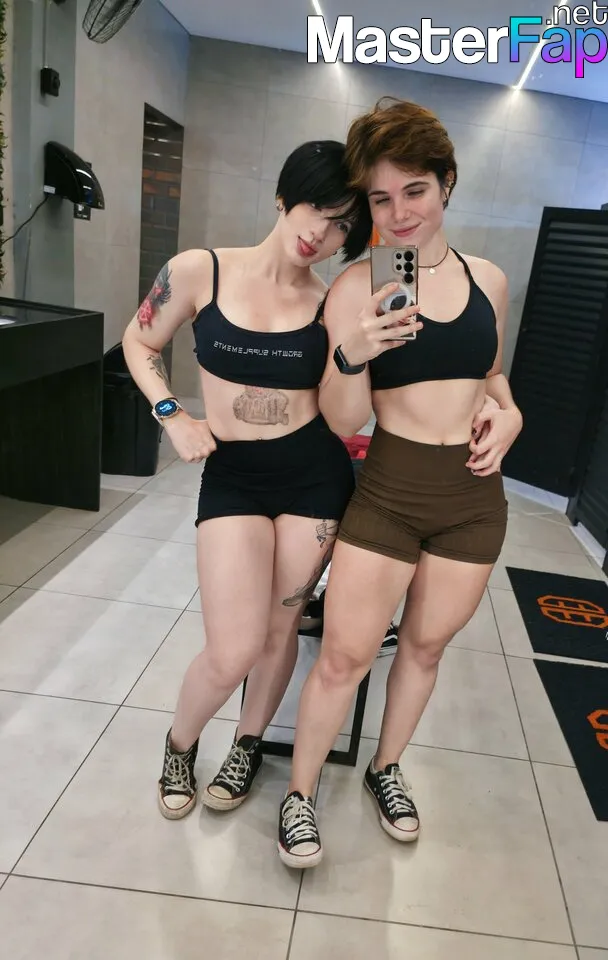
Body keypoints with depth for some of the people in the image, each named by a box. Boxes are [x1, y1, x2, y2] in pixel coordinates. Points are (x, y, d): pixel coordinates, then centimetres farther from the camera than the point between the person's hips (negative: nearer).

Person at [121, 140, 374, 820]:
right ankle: (180, 744, 29)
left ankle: (248, 745, 41)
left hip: (315, 473, 1)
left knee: (279, 630, 11)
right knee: (233, 650, -7)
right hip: (231, 474, -1)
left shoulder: (332, 303, -3)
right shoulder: (200, 271, -4)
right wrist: (173, 416, -1)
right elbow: (139, 341, 10)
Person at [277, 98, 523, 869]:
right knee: (344, 656, 2)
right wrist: (351, 355, -28)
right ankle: (299, 792, 29)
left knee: (425, 646, 18)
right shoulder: (356, 287, -9)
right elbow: (342, 423, -9)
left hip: (474, 498, 4)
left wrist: (508, 415, -2)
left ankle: (386, 768, 44)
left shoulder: (488, 279, 4)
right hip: (387, 492, -3)